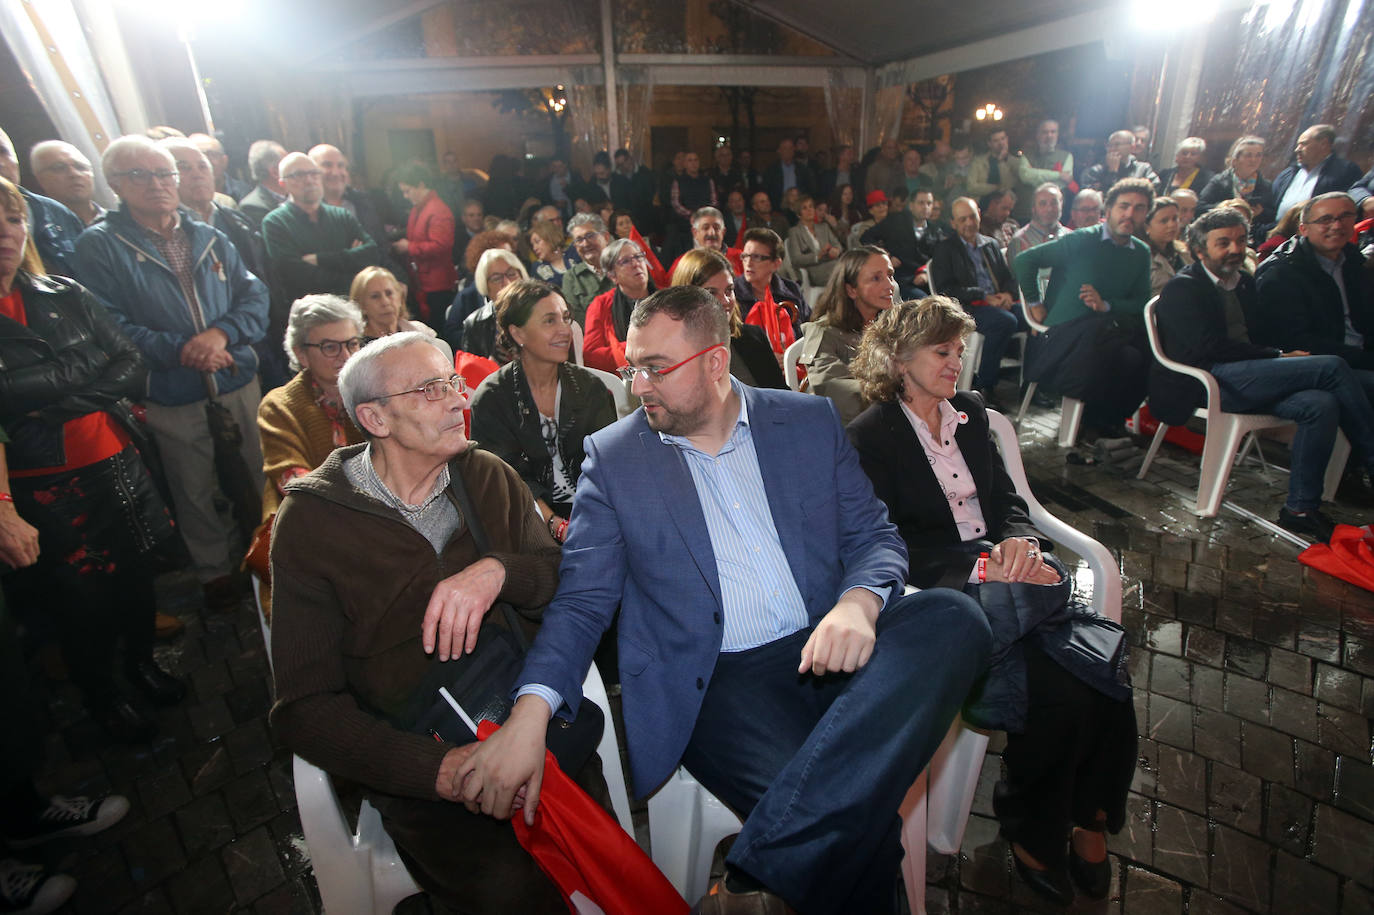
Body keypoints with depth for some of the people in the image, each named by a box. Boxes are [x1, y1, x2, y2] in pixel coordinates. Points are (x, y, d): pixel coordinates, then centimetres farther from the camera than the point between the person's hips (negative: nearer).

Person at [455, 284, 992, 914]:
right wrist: (530, 711, -18)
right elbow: (582, 599, 0)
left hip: (827, 650, 5)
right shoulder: (613, 455, 4)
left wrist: (859, 602, -17)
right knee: (844, 819, -31)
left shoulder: (809, 421, 9)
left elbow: (875, 535, 8)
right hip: (716, 681, -4)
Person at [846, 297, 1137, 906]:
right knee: (1062, 694, -22)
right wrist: (983, 565, -18)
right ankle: (1033, 832, 6)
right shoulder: (870, 437, -5)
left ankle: (1085, 814, 8)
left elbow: (1007, 499, 17)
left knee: (1104, 677, -18)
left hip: (1004, 575, 6)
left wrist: (1018, 541, -6)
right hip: (942, 593, -6)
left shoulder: (971, 412, 17)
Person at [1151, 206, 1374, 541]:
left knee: (1320, 405, -24)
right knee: (1332, 366, -20)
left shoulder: (1245, 284, 27)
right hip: (1208, 383, -7)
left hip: (1247, 378, 7)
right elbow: (1209, 346, -12)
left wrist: (1281, 355, 0)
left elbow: (1260, 337, 24)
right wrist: (1278, 357, -10)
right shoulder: (1182, 288, 1)